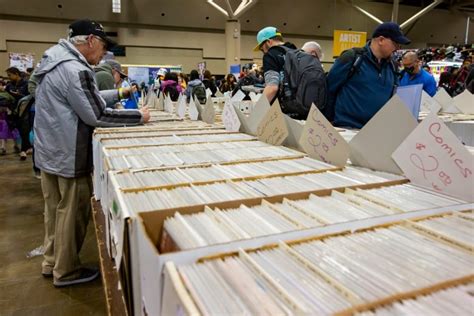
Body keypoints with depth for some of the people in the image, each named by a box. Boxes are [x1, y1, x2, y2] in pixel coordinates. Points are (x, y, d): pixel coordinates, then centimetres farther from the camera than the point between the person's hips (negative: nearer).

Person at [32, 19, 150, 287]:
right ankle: (66, 271, 21)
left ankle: (52, 262, 35)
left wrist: (118, 93, 16)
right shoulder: (74, 70, -23)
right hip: (69, 155, -10)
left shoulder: (57, 62, 10)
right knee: (72, 213, 5)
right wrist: (138, 116, -14)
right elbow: (97, 115, -22)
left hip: (49, 151, 10)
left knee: (55, 209, 20)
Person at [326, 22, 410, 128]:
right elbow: (329, 88, -6)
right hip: (347, 127, -6)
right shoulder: (352, 58, -9)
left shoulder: (391, 66, 10)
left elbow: (392, 96, 20)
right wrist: (330, 119, -2)